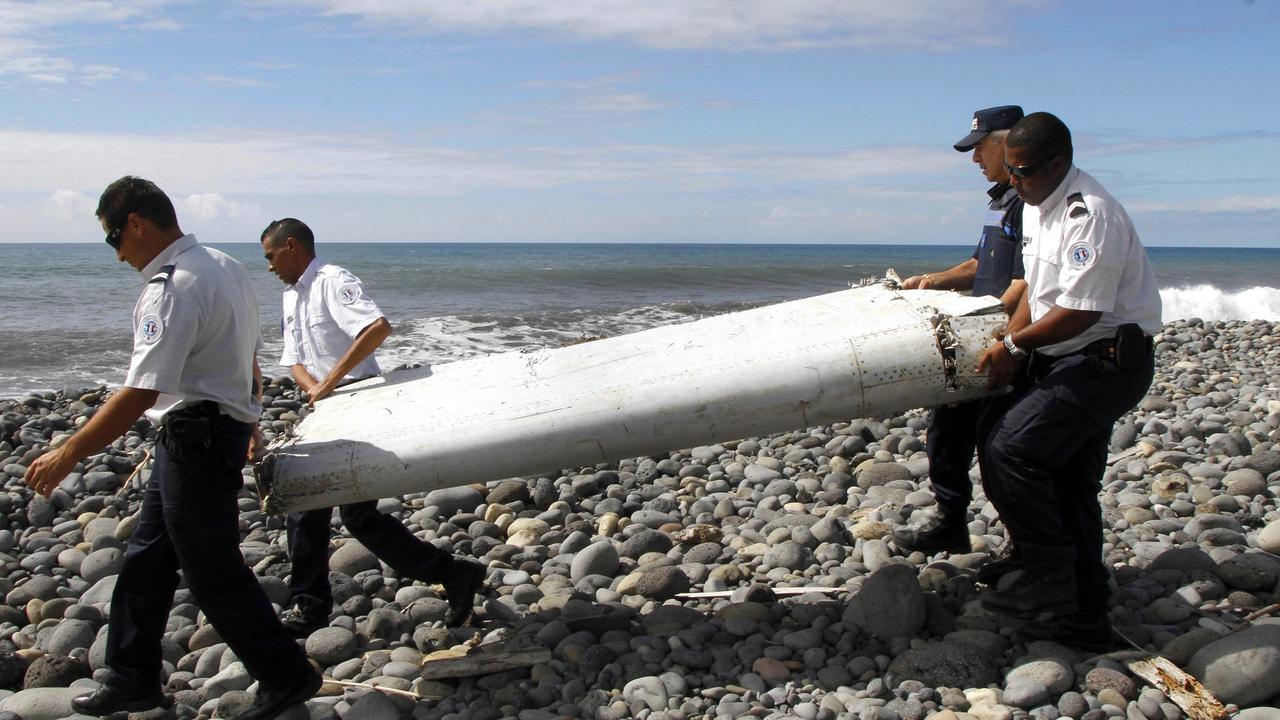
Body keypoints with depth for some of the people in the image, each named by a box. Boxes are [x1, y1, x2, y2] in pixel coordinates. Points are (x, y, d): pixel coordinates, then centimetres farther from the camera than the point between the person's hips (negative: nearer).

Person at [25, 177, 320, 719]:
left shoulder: (171, 288, -21)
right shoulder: (225, 267, 9)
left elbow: (139, 394, -26)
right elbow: (249, 355, 18)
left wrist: (67, 455, -20)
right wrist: (246, 424, 30)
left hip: (194, 439, -10)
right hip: (224, 425, 10)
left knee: (213, 572, 2)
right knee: (147, 558, 17)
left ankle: (286, 676, 14)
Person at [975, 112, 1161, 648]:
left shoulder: (1090, 214, -21)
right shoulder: (1036, 206, 10)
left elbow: (1079, 311, -24)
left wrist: (1015, 344, -12)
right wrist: (1012, 350, 6)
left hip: (1106, 360, -10)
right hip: (1067, 362, 10)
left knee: (1009, 447, -19)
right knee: (1069, 483, 11)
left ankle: (1049, 583, -8)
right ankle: (1084, 617, 20)